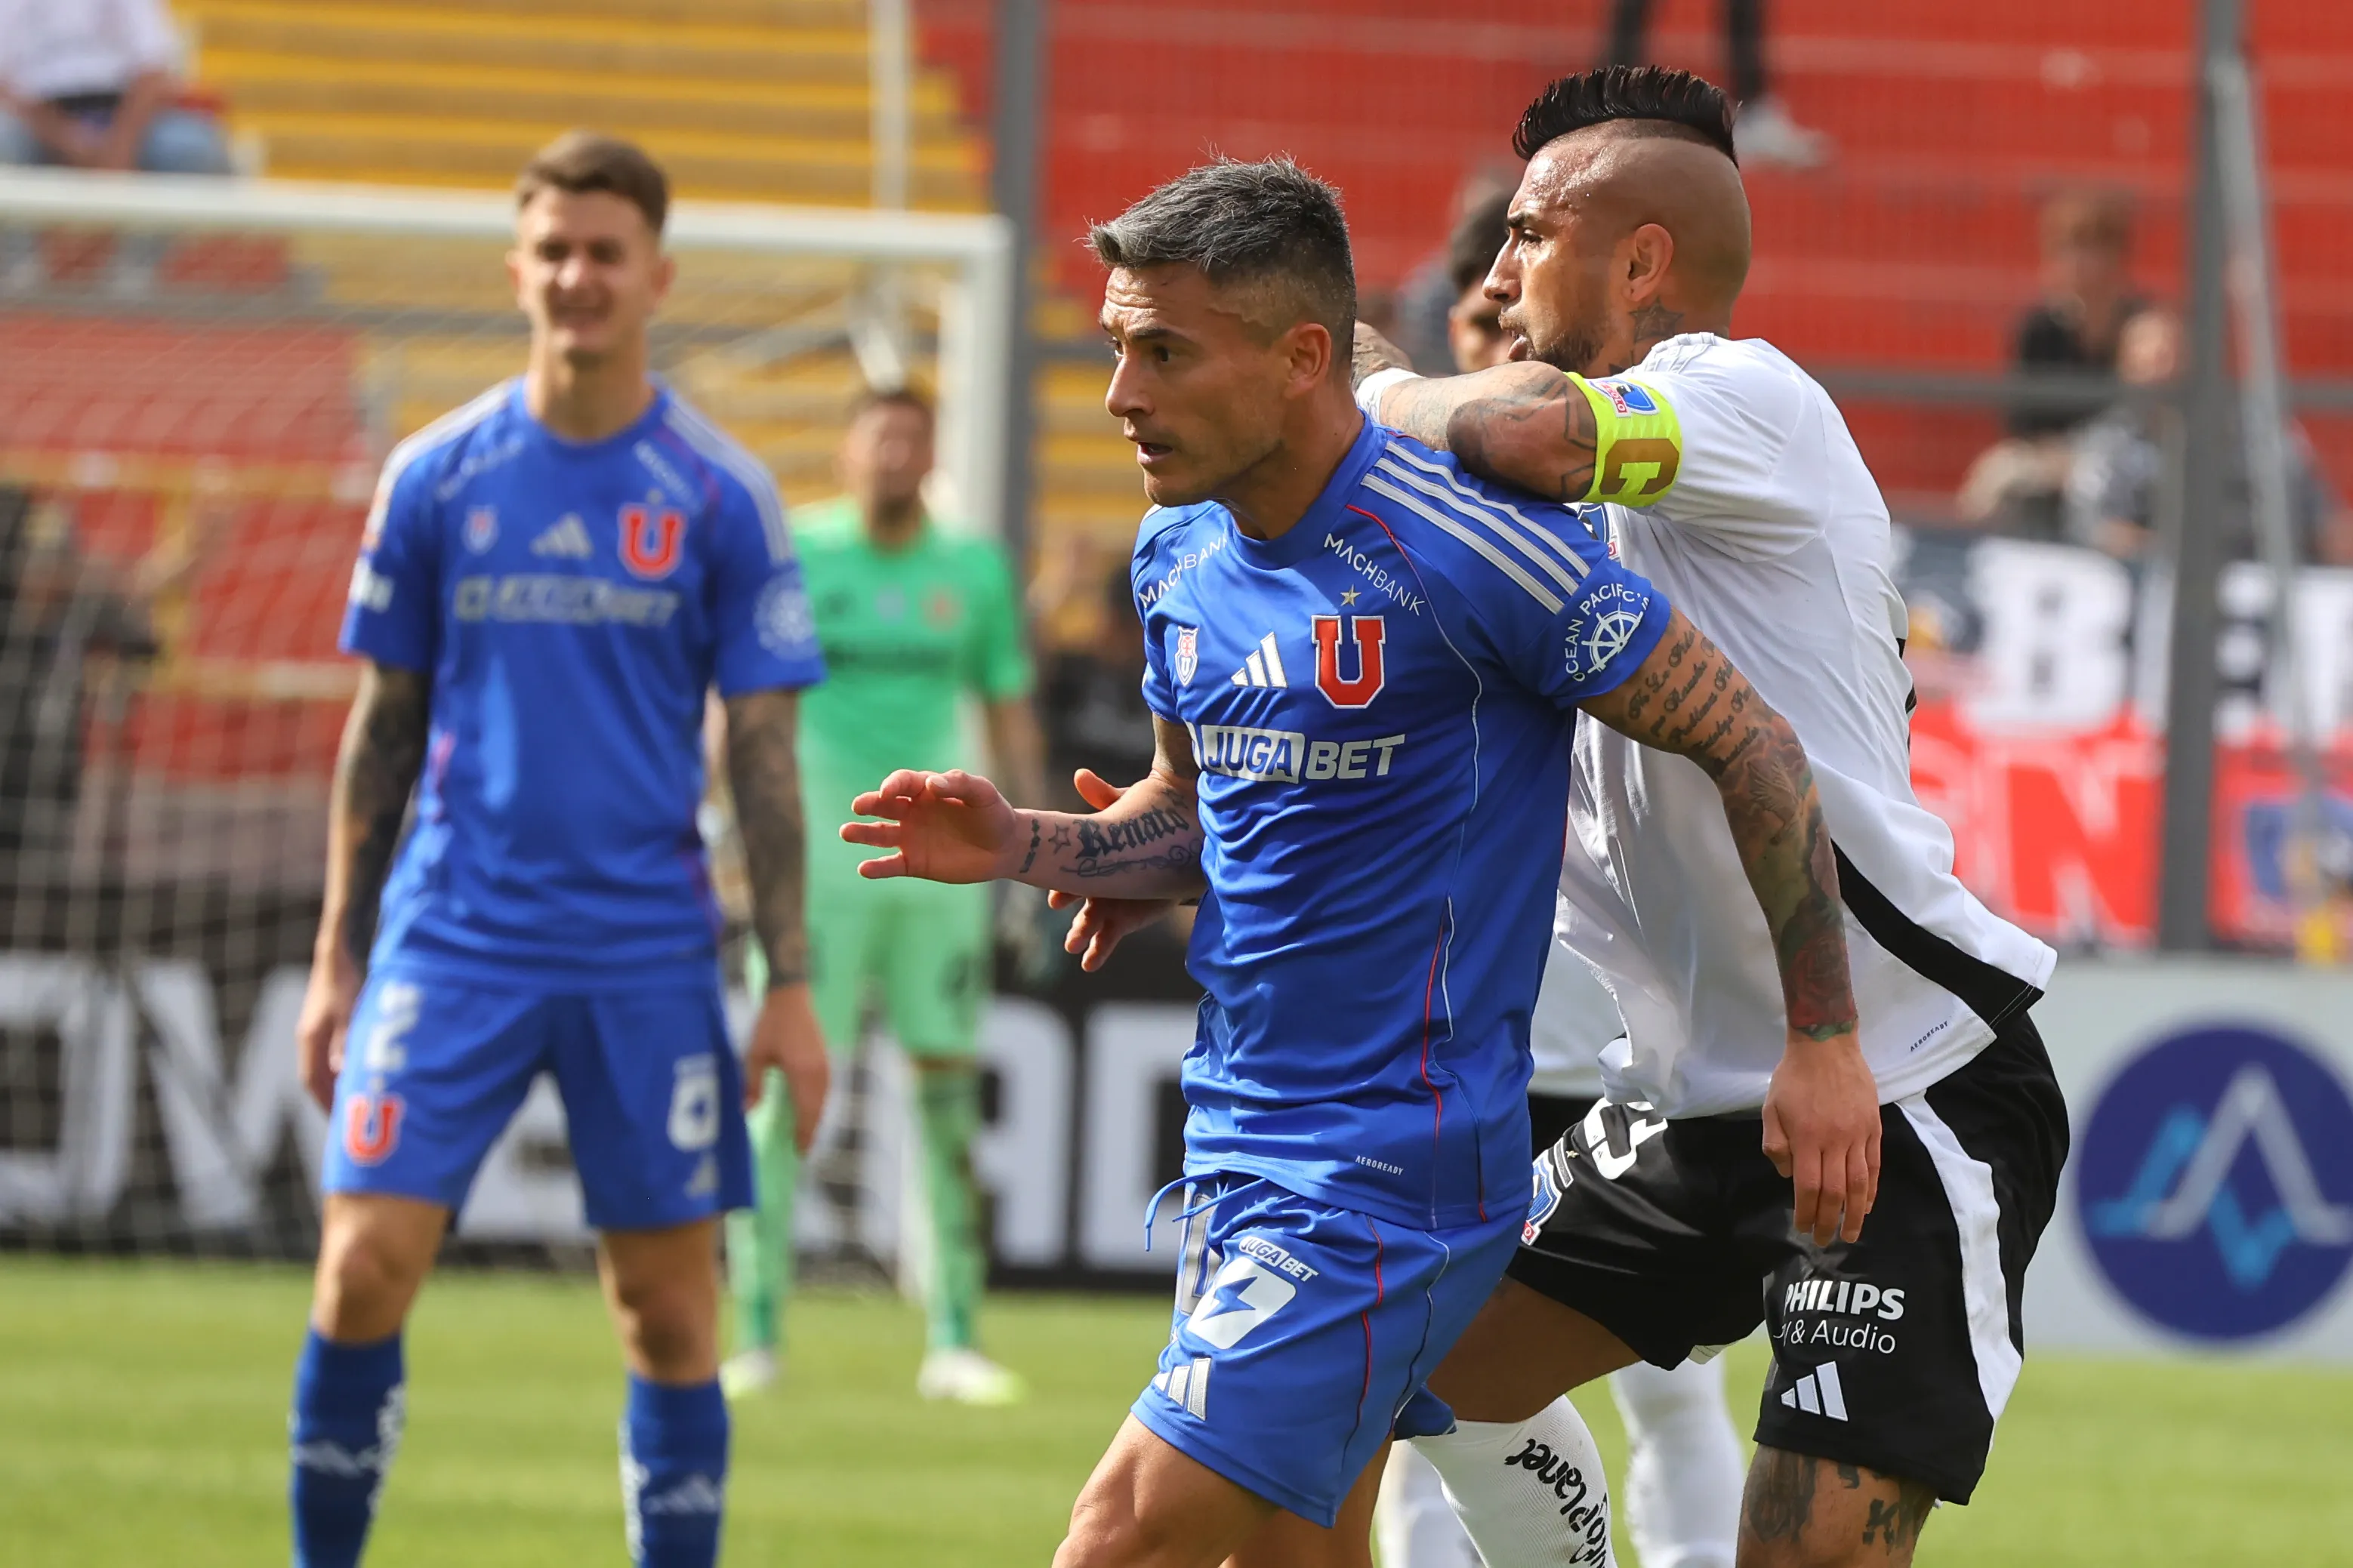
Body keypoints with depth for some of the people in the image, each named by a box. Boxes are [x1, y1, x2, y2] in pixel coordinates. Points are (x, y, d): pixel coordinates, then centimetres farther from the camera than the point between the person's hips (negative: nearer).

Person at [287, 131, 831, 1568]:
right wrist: (339, 959, 7)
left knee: (670, 1309, 2)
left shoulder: (721, 495, 0)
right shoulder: (439, 477, 4)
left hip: (649, 956, 0)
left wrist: (792, 986, -3)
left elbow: (765, 752, 2)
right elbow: (385, 730, 10)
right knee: (364, 1271, -10)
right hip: (454, 944, 1)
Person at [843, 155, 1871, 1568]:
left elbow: (1750, 745, -10)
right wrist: (1021, 847, 3)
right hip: (1236, 1140, 9)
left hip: (1392, 1172, -9)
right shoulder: (1182, 552, 7)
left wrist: (1827, 1043, -8)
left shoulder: (1458, 546, -17)